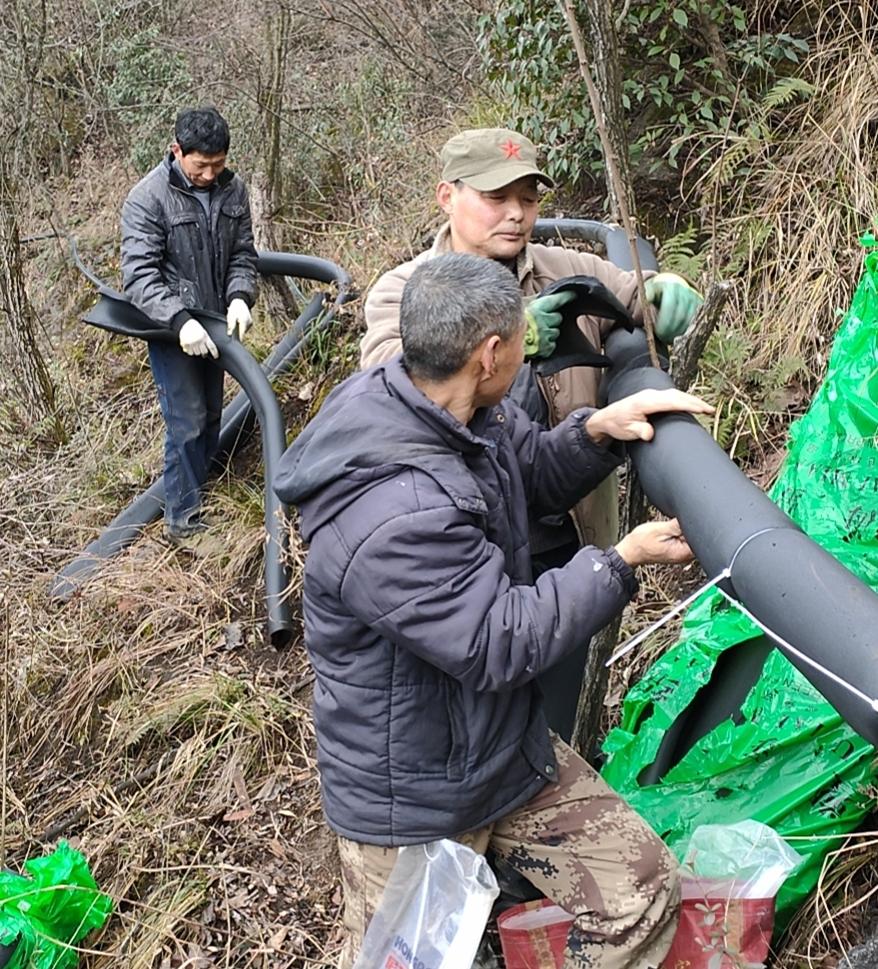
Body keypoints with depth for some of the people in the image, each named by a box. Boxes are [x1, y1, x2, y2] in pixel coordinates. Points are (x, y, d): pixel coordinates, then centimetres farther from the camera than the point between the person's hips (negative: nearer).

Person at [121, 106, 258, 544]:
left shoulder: (232, 189, -2)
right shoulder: (147, 198, -18)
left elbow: (242, 253, 3)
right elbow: (138, 274, -23)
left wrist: (239, 297, -18)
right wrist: (180, 320, -36)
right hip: (170, 328, -6)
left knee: (212, 415, 16)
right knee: (187, 422, -7)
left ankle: (204, 493, 34)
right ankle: (182, 520, 5)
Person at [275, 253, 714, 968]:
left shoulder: (471, 416, -7)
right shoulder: (391, 519, -36)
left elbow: (538, 475, 12)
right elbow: (501, 646, -28)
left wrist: (598, 429, -9)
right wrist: (621, 561, -20)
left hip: (511, 749, 8)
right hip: (414, 805, -7)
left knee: (645, 896, 9)